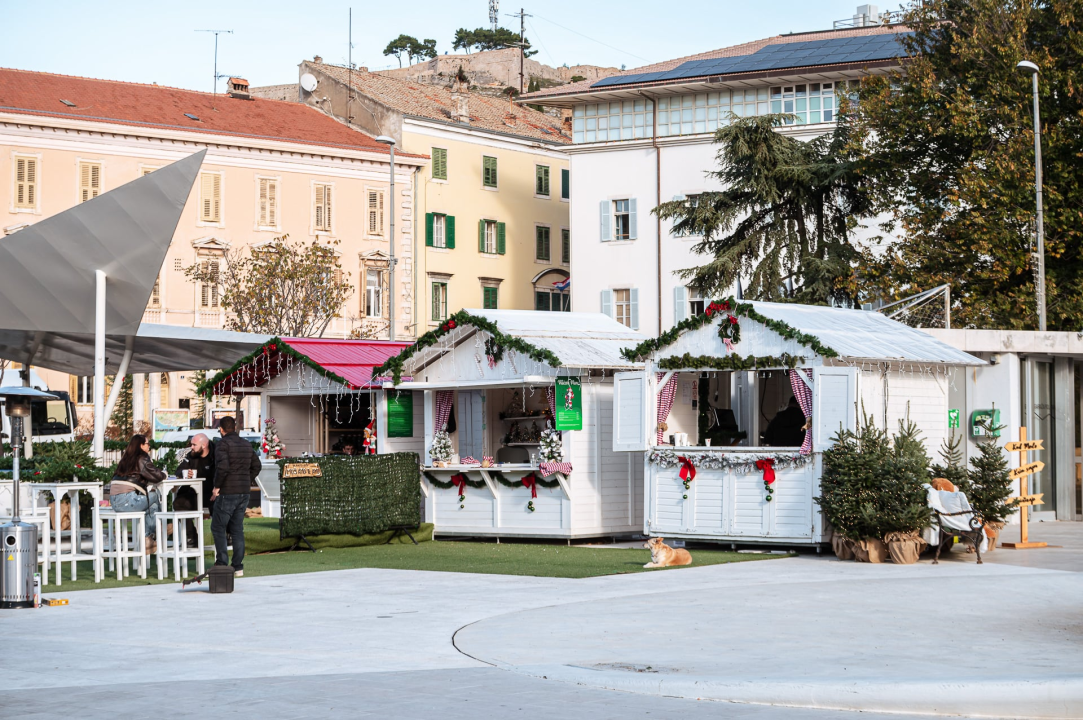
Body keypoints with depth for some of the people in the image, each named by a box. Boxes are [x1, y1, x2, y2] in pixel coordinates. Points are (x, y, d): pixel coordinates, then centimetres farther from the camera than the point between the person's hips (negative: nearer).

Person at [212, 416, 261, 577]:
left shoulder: (223, 444, -11)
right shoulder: (247, 444, 12)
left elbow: (222, 467, -24)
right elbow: (257, 466, 16)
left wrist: (217, 486, -13)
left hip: (227, 493, -7)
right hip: (244, 492, 7)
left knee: (218, 527, 3)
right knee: (237, 529, 10)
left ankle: (222, 564, -4)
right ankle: (238, 567, 7)